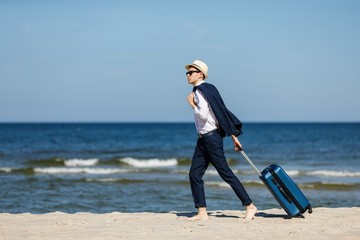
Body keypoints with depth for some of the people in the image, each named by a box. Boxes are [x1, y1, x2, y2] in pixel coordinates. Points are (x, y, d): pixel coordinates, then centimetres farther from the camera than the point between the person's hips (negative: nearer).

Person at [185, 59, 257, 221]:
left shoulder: (201, 91, -12)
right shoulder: (198, 91, 16)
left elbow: (203, 115, -24)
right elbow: (222, 113, 18)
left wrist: (192, 104, -8)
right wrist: (233, 136, 19)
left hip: (211, 138, -10)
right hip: (203, 139, 10)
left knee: (225, 173, -6)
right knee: (194, 174, 5)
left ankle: (250, 206, 1)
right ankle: (202, 213, 7)